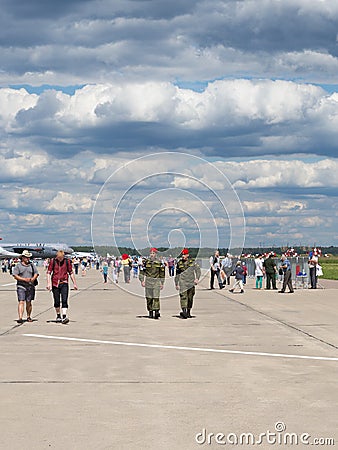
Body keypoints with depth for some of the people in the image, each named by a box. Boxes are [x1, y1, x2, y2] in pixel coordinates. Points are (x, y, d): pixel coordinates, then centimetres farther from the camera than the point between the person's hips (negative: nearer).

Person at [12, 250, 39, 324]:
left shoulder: (32, 265, 12)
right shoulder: (18, 265, 1)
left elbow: (36, 273, 13)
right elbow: (15, 275, -4)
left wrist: (33, 278, -10)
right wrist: (24, 279, -15)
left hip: (30, 286, 3)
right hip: (21, 286, -3)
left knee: (29, 302, 9)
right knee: (21, 302, -12)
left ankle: (28, 317, 21)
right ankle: (20, 318, -17)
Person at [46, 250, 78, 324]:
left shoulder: (67, 261, 1)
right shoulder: (53, 261, -1)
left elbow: (71, 273, 9)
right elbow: (48, 272, 3)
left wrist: (74, 284, 10)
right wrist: (48, 283, -7)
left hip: (64, 283, -1)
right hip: (55, 284, 1)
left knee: (64, 300, -13)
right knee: (56, 301, 8)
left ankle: (64, 317, -19)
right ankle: (58, 316, 25)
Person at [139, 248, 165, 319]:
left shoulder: (159, 262, 4)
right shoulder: (146, 261, 4)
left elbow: (162, 273, 10)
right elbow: (142, 272, 4)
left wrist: (162, 283, 8)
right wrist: (142, 280, -7)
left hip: (156, 282, -1)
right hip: (148, 281, 1)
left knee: (156, 297, -13)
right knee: (149, 298, 6)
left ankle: (157, 311, -19)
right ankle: (150, 312, 15)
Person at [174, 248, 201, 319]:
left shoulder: (192, 262, 2)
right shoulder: (179, 263, 7)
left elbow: (198, 270, -2)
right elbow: (177, 274, 15)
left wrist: (197, 278, -17)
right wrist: (176, 284, 13)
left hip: (191, 282, 0)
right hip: (182, 282, 0)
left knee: (190, 297, 7)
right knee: (183, 295, -17)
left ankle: (188, 312, 19)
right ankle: (184, 311, -28)